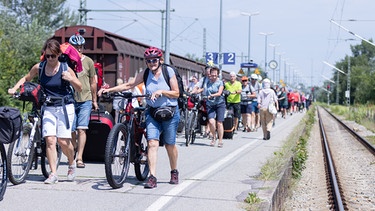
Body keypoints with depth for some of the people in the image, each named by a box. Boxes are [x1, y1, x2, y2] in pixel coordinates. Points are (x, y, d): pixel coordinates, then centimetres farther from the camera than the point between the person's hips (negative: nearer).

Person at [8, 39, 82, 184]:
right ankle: (53, 174, -8)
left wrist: (70, 79, -18)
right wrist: (14, 89, 1)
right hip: (48, 108, 2)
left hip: (65, 107, -2)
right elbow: (26, 79, 17)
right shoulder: (39, 67, 1)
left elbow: (79, 89, 0)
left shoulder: (65, 69, -6)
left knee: (63, 141, -8)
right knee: (50, 140, -13)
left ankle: (71, 163, 22)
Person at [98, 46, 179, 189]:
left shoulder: (169, 72, -6)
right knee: (152, 142, -14)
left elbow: (176, 93, -6)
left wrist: (161, 91, -21)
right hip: (152, 112, 2)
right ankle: (152, 177, -17)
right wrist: (109, 90, -5)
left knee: (170, 145, 7)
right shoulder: (145, 74, 2)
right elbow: (128, 85, 3)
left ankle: (174, 172, 31)